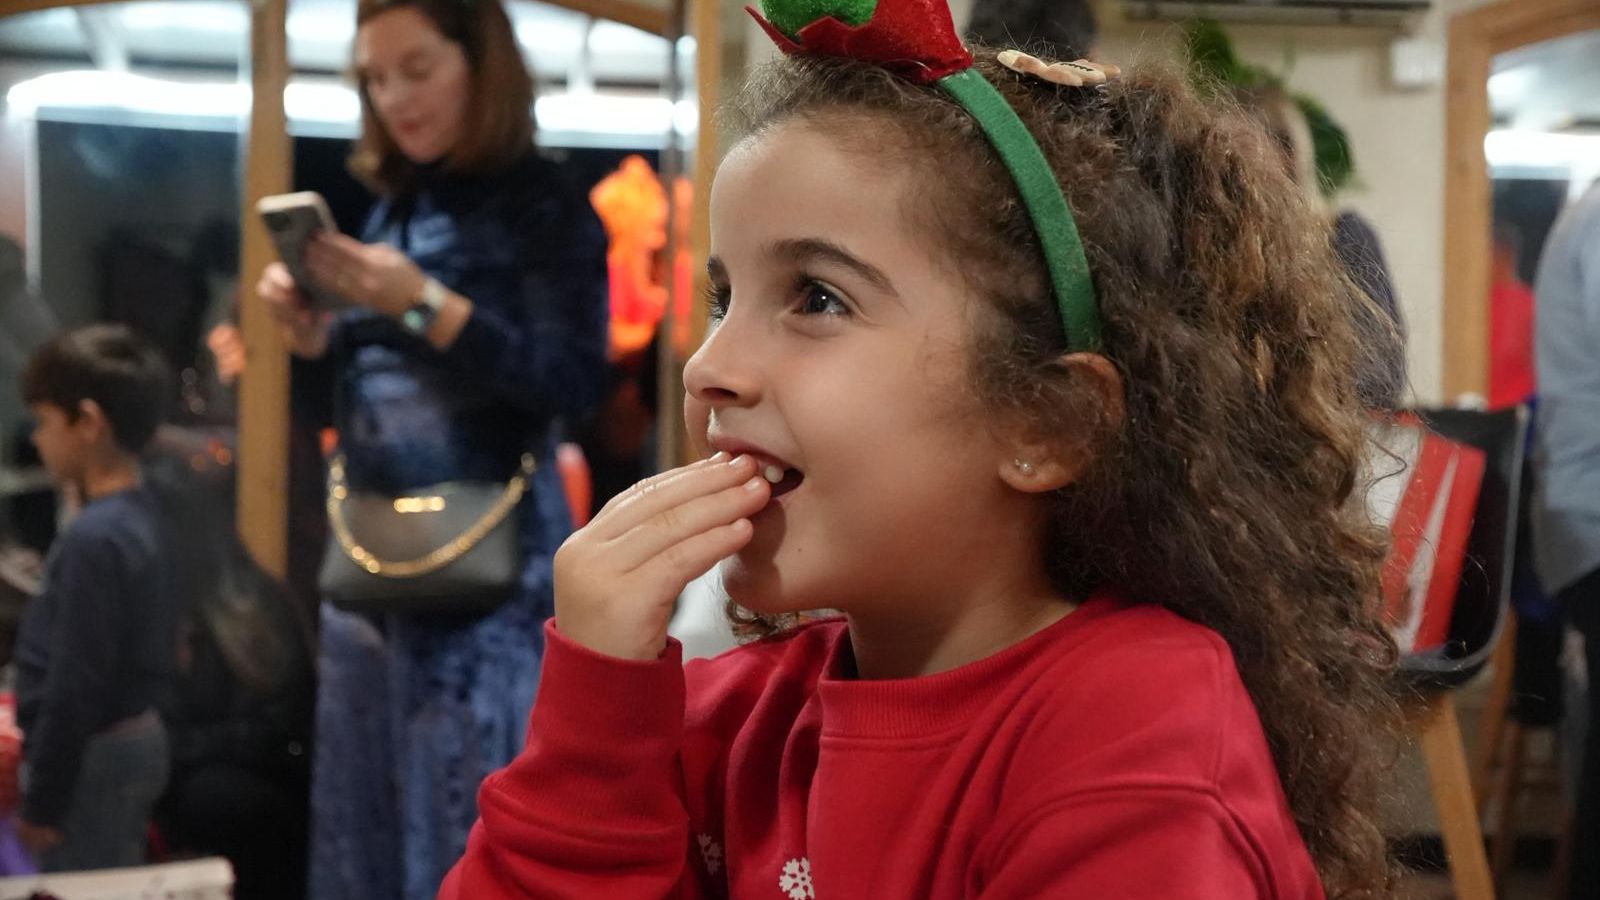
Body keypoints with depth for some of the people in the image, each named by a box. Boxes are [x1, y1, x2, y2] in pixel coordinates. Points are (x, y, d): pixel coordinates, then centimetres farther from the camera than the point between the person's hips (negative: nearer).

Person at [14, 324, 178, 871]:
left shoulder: (93, 538, -22)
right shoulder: (140, 516, 6)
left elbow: (76, 683, -21)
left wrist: (42, 800, -14)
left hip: (97, 756, -9)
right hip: (138, 737, 9)